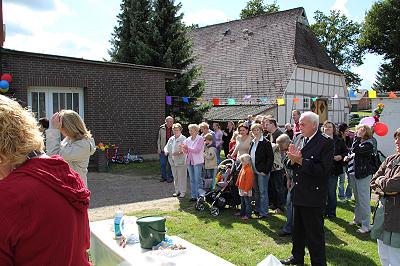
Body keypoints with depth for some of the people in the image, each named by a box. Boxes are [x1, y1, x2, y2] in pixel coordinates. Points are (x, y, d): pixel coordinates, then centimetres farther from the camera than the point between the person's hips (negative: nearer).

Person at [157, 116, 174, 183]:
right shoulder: (161, 128, -2)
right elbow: (159, 139, 4)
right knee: (162, 164, 5)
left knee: (170, 164, 6)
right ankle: (163, 177, 20)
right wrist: (159, 148, 1)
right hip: (163, 149, 1)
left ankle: (170, 177, 19)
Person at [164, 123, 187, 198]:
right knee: (175, 177, 15)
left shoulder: (183, 139, -9)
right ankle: (177, 191, 27)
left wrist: (179, 153, -32)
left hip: (181, 162, -7)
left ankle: (183, 192, 10)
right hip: (173, 161, 7)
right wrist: (166, 151, -5)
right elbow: (166, 147, 18)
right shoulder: (171, 139, 13)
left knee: (182, 177, 0)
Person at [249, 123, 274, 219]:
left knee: (263, 192, -1)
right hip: (254, 171, 8)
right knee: (256, 192, 16)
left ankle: (264, 213, 8)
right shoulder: (253, 142, 13)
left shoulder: (266, 142, -11)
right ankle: (258, 210, 29)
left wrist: (266, 170, -17)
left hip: (262, 171, -8)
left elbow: (270, 158, -14)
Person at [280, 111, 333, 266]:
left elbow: (323, 169, -23)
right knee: (297, 230, 22)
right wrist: (292, 159, -12)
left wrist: (300, 160, -24)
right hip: (298, 194, 8)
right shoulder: (300, 139, 7)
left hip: (313, 196, -7)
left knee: (315, 234, 4)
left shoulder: (326, 142, -14)